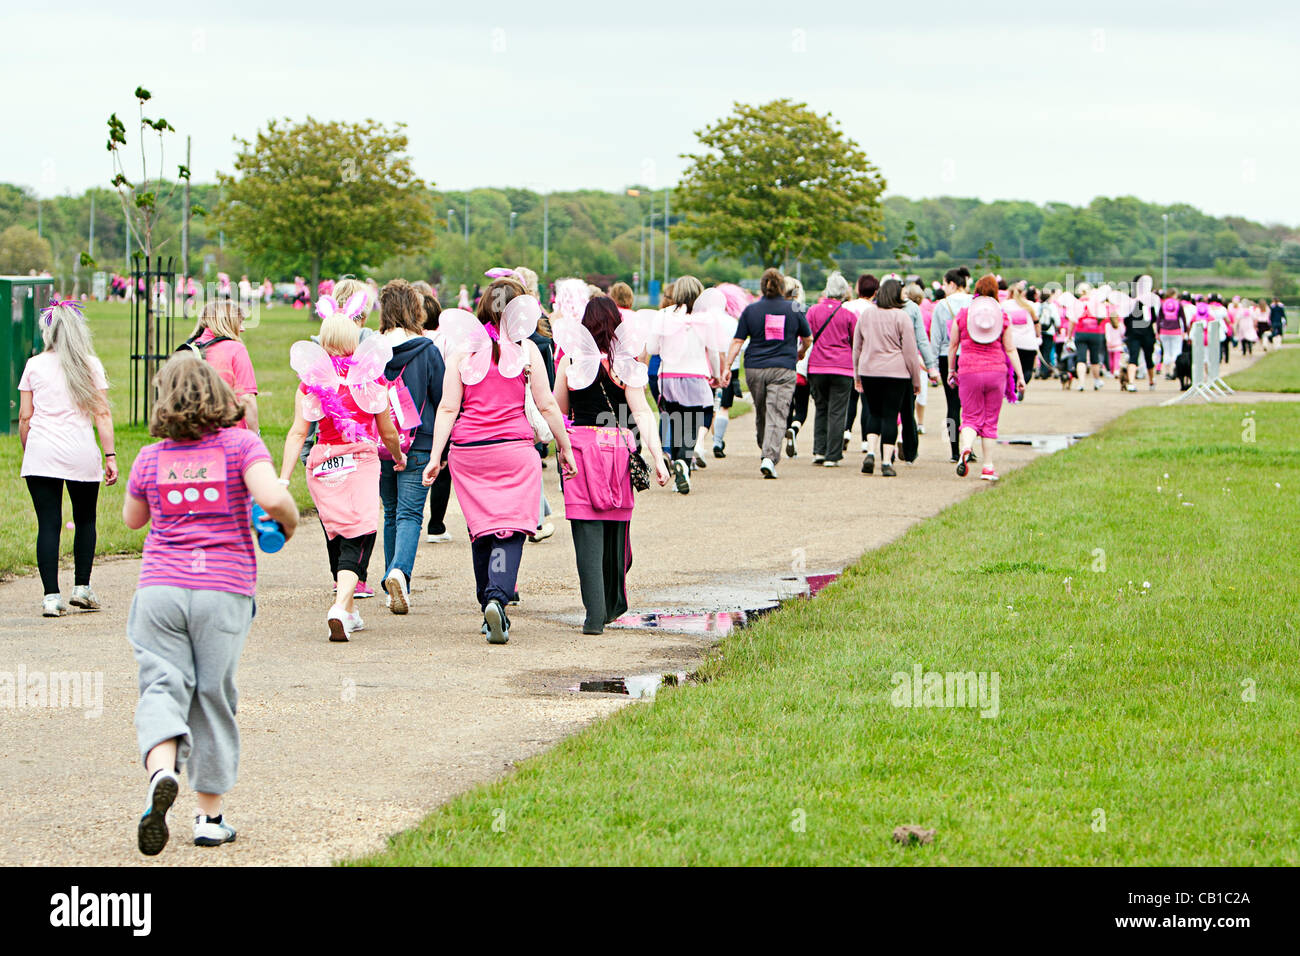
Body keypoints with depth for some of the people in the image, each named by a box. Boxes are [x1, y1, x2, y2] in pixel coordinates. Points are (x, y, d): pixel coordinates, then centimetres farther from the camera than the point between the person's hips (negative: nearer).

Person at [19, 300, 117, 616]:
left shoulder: (34, 366, 4)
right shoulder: (90, 365, 2)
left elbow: (25, 417, 5)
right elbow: (102, 414, -3)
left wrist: (27, 455, 15)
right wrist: (110, 455, -1)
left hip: (41, 454, 0)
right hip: (81, 453, 0)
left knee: (48, 524, 0)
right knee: (85, 521, 17)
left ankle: (51, 595, -7)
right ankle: (82, 587, 16)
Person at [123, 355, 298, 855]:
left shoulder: (150, 458, 7)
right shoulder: (241, 444, -1)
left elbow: (132, 518, 23)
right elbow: (272, 498, -16)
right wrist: (289, 523, 4)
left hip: (160, 584, 1)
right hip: (224, 588, -1)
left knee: (162, 686, -1)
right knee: (213, 696, 9)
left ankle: (161, 771, -32)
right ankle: (210, 815, 14)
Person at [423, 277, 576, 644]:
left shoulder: (463, 348, 2)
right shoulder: (526, 349, 0)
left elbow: (448, 407, -1)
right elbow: (547, 404, 1)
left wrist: (435, 456, 0)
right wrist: (565, 447, 10)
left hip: (467, 450, 2)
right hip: (514, 449, -2)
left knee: (481, 530, 12)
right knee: (511, 529, -4)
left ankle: (488, 607, 16)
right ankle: (498, 598, -25)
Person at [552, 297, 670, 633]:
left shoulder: (570, 361, 1)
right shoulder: (625, 363, 0)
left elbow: (559, 410, 10)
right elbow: (642, 413, -6)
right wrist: (658, 458, -8)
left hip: (580, 445, -1)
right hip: (618, 448, 1)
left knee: (588, 533, -2)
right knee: (615, 529, 16)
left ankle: (595, 613, -12)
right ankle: (613, 605, 32)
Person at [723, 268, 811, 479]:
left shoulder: (751, 310, 2)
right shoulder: (794, 309, 1)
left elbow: (737, 341, -1)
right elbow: (808, 338, 13)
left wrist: (727, 367, 0)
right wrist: (801, 352, 34)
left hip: (754, 368, 2)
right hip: (783, 370, -2)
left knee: (761, 414, 18)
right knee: (776, 415, -7)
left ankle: (767, 454, 32)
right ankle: (769, 457, -23)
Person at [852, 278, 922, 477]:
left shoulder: (866, 314, 7)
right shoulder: (901, 316, -7)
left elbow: (856, 347, 13)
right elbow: (910, 351, -5)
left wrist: (857, 375, 21)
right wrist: (916, 380, 3)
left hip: (868, 371, 4)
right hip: (896, 372, -4)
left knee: (874, 413, 15)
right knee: (890, 415, 1)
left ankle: (870, 452, -1)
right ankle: (887, 461, -2)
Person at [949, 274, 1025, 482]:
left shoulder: (963, 313, 2)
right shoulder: (1002, 316, 2)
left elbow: (953, 345, 7)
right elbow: (1010, 349, 3)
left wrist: (951, 370, 19)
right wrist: (1020, 375, 8)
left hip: (969, 371, 0)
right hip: (996, 371, 1)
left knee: (971, 418, 5)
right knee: (991, 421, 9)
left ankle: (965, 449, -25)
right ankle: (988, 467, 9)